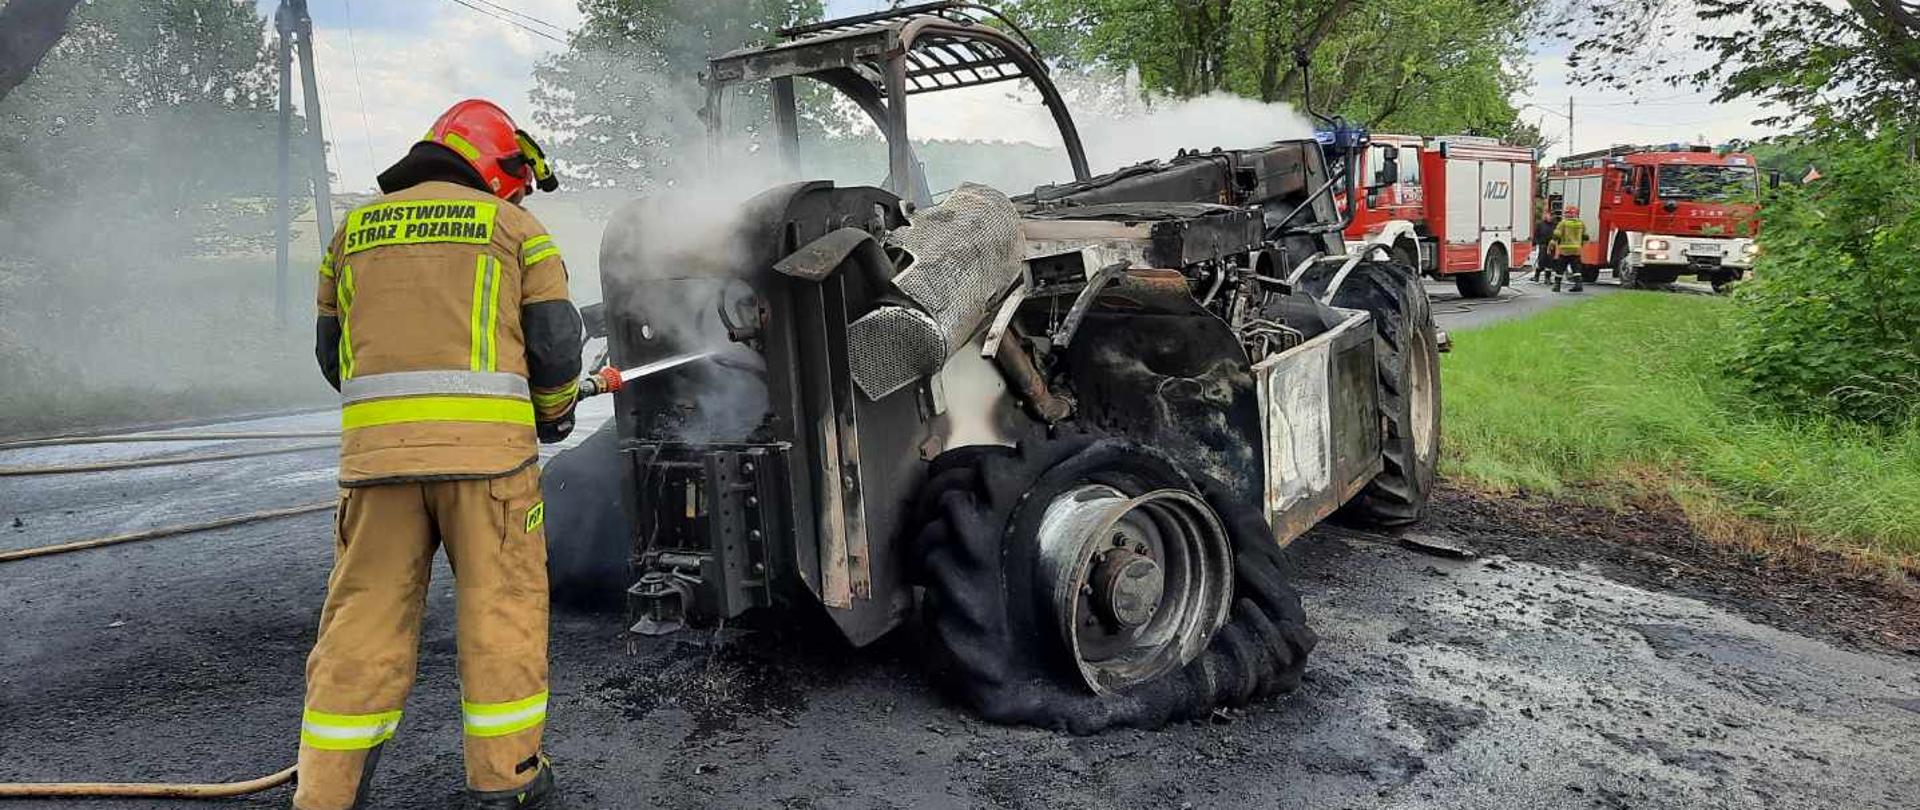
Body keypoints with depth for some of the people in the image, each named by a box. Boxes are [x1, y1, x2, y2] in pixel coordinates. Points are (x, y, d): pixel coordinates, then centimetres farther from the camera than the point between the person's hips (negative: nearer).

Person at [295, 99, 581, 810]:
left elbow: (331, 350, 21)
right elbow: (556, 340, 1)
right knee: (502, 615, 5)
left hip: (375, 449, 4)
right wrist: (555, 413, 18)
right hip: (486, 444, -3)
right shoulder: (511, 226, 8)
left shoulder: (355, 228, 20)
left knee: (361, 621, 9)